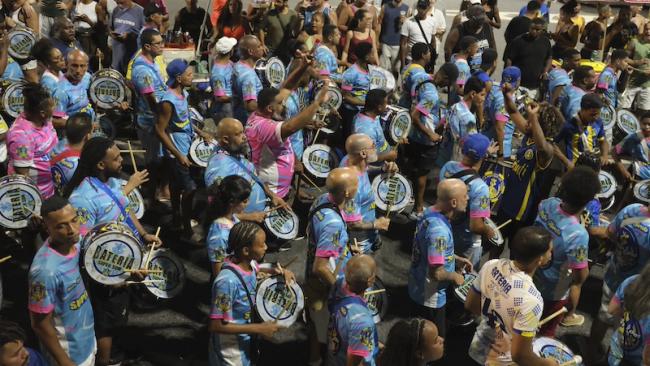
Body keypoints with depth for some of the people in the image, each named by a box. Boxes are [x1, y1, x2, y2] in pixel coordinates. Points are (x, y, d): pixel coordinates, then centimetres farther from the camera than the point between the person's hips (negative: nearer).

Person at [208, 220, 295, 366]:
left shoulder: (250, 262, -10)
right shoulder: (228, 281, -33)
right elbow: (215, 326, -28)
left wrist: (279, 271, -4)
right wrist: (259, 328, -25)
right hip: (230, 347, -8)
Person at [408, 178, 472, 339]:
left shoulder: (429, 212, -4)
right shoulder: (439, 230, -34)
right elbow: (436, 273, -33)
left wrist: (456, 259, 10)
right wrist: (455, 276, -15)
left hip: (417, 288, 9)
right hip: (430, 297, -9)